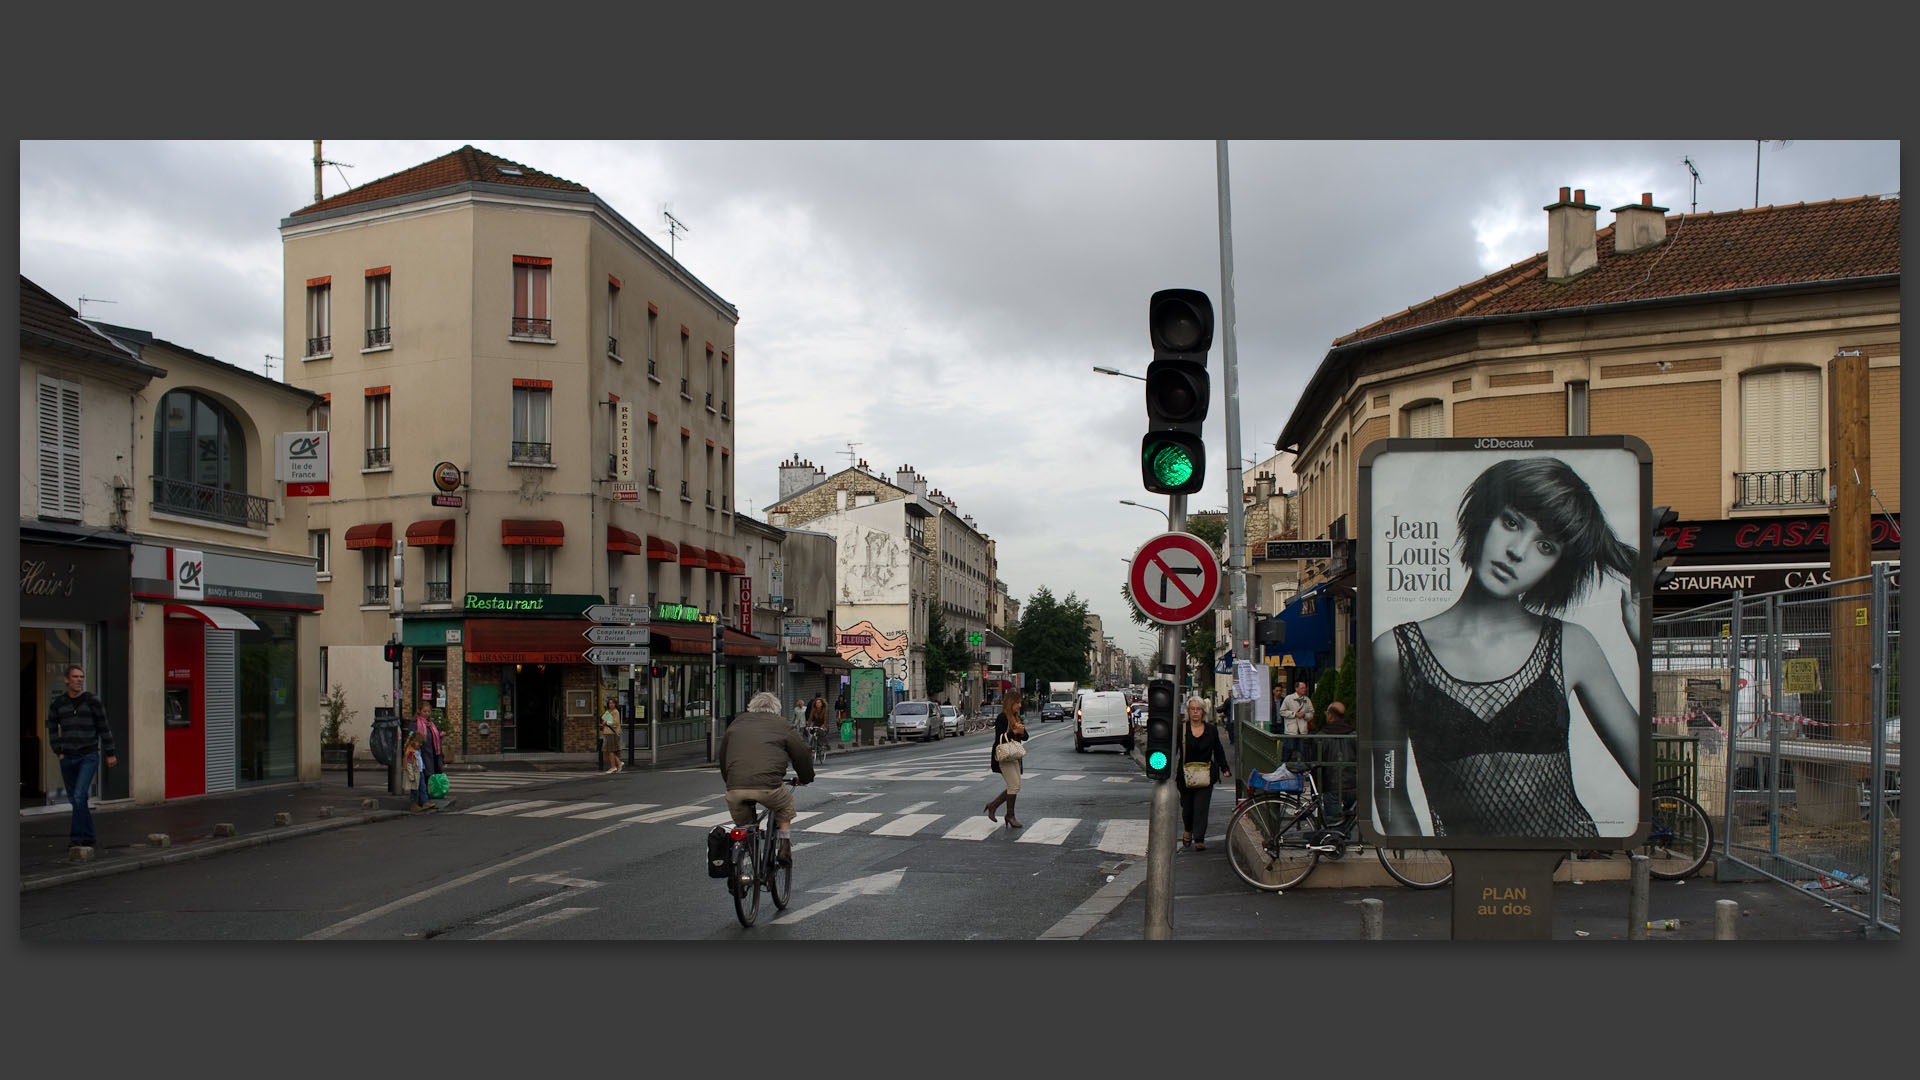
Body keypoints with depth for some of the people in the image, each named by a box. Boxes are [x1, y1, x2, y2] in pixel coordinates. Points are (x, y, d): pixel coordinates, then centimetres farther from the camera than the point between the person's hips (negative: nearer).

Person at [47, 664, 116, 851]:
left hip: (89, 756, -4)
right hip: (67, 759, 4)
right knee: (75, 800, 8)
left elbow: (103, 728, 2)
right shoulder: (57, 703, 5)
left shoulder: (93, 701, -2)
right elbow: (52, 729, 14)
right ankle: (88, 838, 19)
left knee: (80, 796, -17)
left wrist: (110, 754, 3)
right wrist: (59, 752, 5)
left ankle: (77, 837, -11)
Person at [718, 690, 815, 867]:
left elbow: (723, 758, 32)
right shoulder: (783, 727, 14)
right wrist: (805, 778, 37)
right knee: (785, 805, 29)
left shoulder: (736, 724, 25)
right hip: (768, 787, -2)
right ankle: (785, 847, 20)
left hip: (735, 788, 2)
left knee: (742, 826, 26)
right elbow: (802, 756, 18)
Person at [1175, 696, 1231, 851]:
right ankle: (1188, 830, 40)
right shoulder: (1181, 730, -1)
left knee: (1201, 807, -8)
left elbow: (1218, 751, 14)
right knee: (1187, 807, 11)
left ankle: (1199, 840, -2)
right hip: (1186, 776, 0)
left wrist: (1225, 769, 6)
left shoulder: (1211, 730, 5)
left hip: (1205, 776, 0)